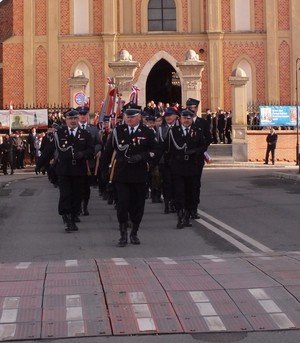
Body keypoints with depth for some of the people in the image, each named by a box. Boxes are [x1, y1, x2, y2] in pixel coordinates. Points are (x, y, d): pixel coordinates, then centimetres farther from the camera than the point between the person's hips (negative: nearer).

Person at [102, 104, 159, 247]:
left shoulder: (147, 132, 2)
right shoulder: (117, 131, 4)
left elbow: (155, 150, 2)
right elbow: (108, 150, 10)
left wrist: (142, 156, -13)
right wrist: (105, 167, 10)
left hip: (139, 175, 0)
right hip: (121, 174, 0)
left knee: (137, 205, 7)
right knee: (122, 204, -6)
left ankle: (134, 233, 23)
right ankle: (123, 235, 4)